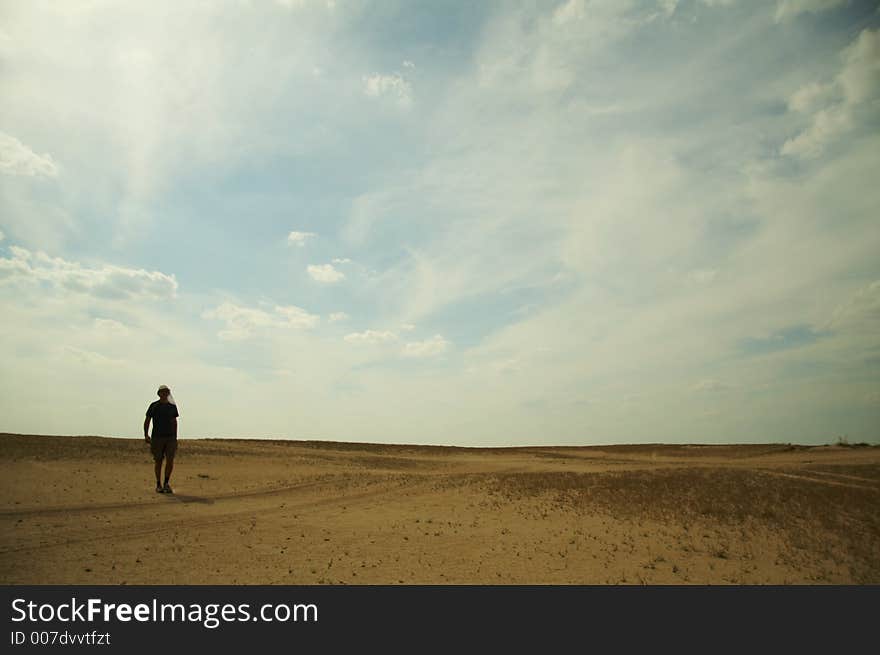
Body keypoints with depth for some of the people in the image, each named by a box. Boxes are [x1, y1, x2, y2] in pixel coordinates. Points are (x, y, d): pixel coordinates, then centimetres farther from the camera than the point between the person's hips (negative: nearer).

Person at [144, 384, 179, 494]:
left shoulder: (172, 406, 9)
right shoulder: (154, 406, 1)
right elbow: (147, 421, 4)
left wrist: (175, 438, 13)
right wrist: (146, 435, -7)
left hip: (170, 437, 2)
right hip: (157, 437, -2)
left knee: (170, 461, -8)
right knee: (158, 461, 3)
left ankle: (166, 483, 7)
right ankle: (158, 485, 15)